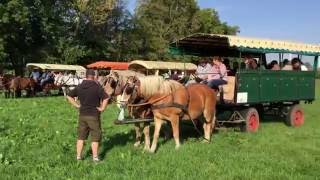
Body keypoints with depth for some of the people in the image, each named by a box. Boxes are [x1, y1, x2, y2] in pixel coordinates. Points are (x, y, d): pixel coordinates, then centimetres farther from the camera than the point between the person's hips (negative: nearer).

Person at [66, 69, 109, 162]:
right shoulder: (97, 87, -12)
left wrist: (76, 105, 8)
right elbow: (106, 98, -23)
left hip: (82, 115, 5)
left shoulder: (79, 87, 5)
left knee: (81, 136, 14)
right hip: (94, 115, -5)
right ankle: (95, 157, 10)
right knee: (95, 137, 6)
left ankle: (78, 156, 19)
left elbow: (69, 96, 10)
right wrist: (102, 108, -11)